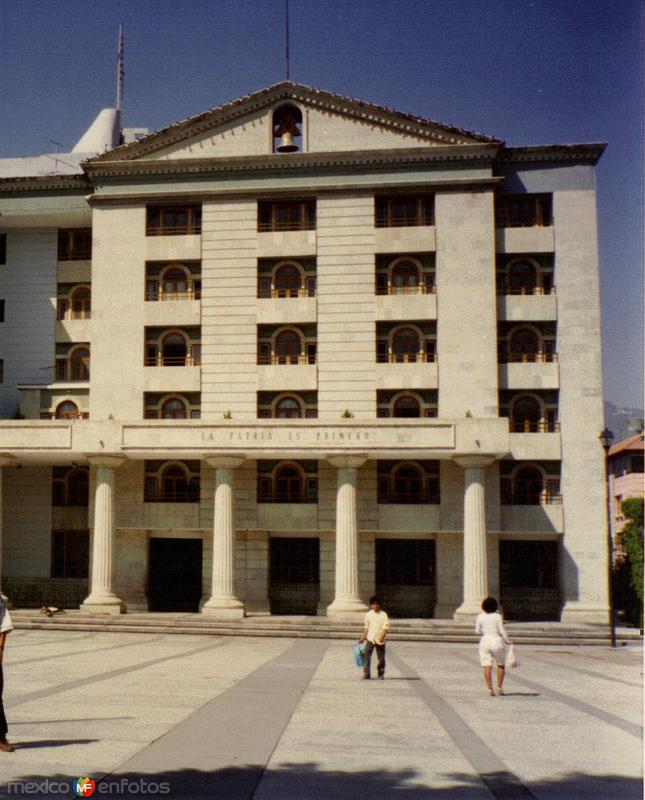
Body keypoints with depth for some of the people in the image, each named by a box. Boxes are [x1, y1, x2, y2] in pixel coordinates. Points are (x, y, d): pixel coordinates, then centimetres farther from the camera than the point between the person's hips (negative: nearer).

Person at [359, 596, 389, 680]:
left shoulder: (383, 615, -2)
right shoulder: (368, 614, 6)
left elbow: (386, 627, -7)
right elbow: (366, 627, 13)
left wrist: (382, 636, -22)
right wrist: (363, 637, 12)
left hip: (380, 640, -1)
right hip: (370, 639, 2)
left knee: (381, 658, 6)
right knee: (367, 656, -9)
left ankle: (381, 674, 22)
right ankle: (366, 675, -6)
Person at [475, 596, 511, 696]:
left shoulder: (480, 616, -1)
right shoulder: (497, 616, -8)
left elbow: (477, 631, 5)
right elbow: (502, 631, -9)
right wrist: (507, 640, 5)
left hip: (485, 641, 2)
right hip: (497, 641, -1)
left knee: (487, 667, 0)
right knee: (501, 665, 16)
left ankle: (490, 689, -6)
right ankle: (499, 688, 13)